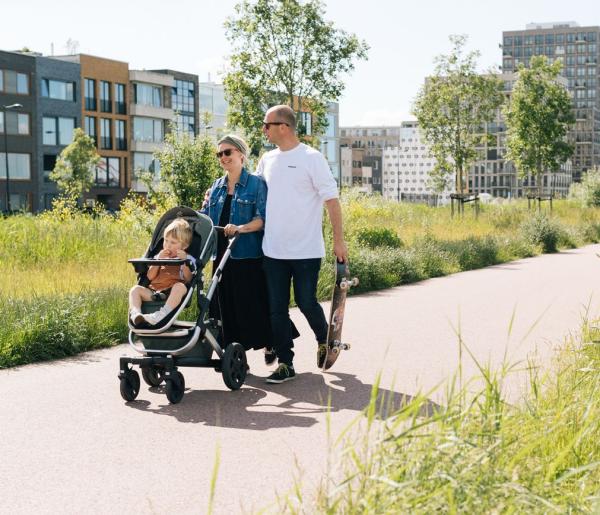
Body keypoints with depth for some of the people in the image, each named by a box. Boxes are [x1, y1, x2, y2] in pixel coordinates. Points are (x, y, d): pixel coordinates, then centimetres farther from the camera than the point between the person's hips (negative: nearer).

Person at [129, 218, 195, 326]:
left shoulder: (187, 259, 14)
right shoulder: (159, 256, 25)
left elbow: (188, 279, -3)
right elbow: (150, 277, 12)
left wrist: (184, 262, -13)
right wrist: (158, 260, 2)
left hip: (172, 293, -4)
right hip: (154, 292, 4)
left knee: (180, 286, -36)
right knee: (135, 289, -17)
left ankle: (160, 315, -55)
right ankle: (135, 314, -43)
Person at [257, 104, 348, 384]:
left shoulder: (311, 158, -7)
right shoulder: (267, 160, 10)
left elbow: (332, 200, -8)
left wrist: (339, 240, -12)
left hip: (306, 250, -5)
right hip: (273, 251, 5)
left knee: (306, 303, 3)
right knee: (277, 309, 4)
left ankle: (324, 340, 32)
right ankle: (285, 363, 12)